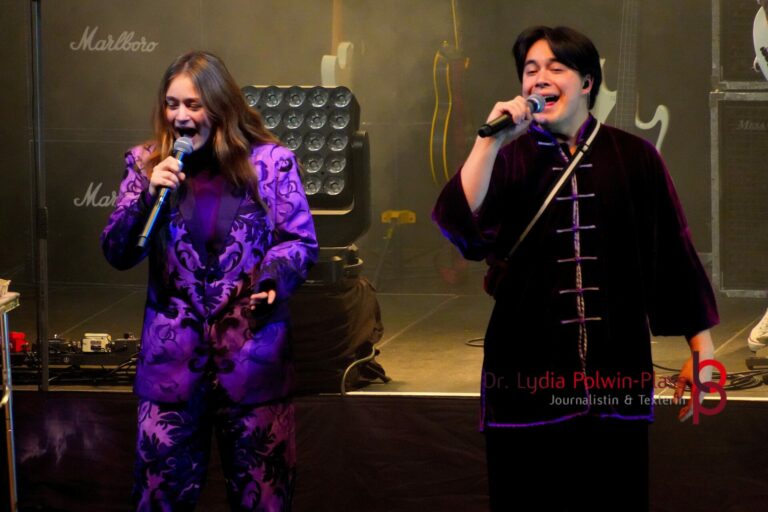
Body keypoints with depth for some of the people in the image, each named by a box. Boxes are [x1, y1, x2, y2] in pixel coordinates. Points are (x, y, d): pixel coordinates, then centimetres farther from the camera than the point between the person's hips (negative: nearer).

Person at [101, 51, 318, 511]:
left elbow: (301, 241, 2)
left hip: (252, 351, -2)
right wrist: (149, 196, -14)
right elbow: (117, 254, 2)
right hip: (173, 355, 2)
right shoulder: (147, 163, 5)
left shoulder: (270, 161, -2)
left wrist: (272, 278, -19)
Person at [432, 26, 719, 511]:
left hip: (615, 366, 0)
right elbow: (458, 225, -14)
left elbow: (675, 254, 6)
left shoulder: (633, 158, 3)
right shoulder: (509, 159, 3)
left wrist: (702, 349, 5)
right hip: (529, 365, 0)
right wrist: (490, 140, -18)